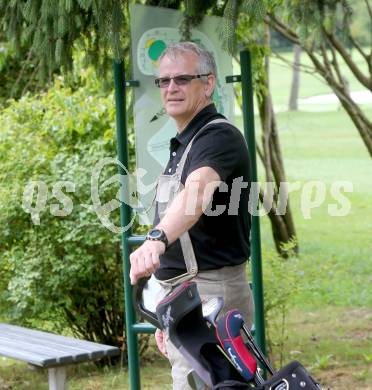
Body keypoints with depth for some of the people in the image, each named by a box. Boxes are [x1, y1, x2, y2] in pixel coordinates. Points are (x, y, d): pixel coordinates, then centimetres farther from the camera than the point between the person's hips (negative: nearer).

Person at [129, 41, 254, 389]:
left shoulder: (219, 136, -13)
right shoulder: (182, 145, 18)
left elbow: (197, 192, -36)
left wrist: (157, 238, -53)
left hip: (210, 296, -10)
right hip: (184, 297, 10)